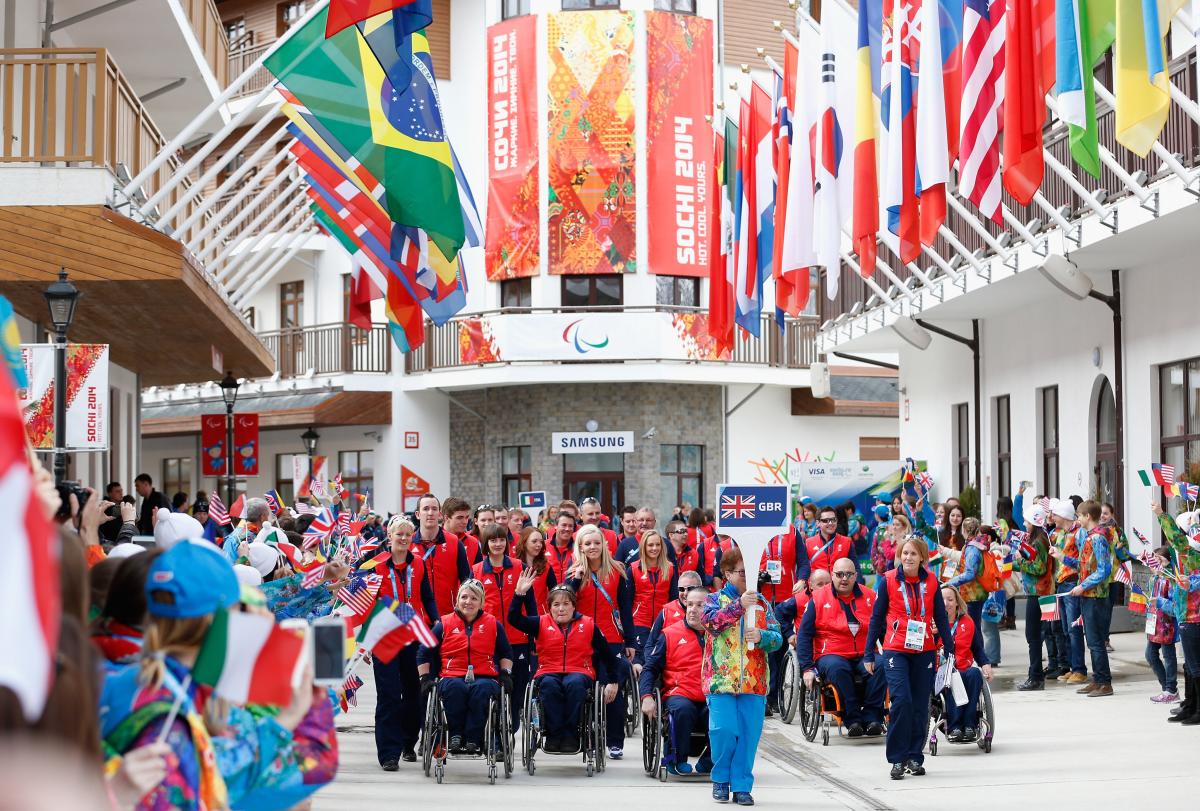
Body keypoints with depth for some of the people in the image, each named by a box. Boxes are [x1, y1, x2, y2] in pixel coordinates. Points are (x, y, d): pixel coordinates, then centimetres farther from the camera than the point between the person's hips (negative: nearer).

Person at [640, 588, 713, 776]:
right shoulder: (670, 635, 12)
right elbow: (650, 668, 10)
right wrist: (646, 696, -6)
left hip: (711, 699, 1)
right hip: (680, 695, -1)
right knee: (682, 709, -37)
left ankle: (708, 762, -7)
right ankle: (677, 760, -11)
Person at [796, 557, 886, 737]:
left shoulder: (869, 597, 10)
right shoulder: (818, 599, 4)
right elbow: (804, 635, 2)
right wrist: (807, 668, -7)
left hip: (864, 656, 2)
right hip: (832, 655, -2)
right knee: (837, 668, -36)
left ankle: (871, 717, -26)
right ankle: (852, 720, -31)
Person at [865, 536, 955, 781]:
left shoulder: (930, 581, 4)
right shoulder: (889, 580, -1)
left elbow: (941, 616, 10)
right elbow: (877, 616, 4)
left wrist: (949, 648, 5)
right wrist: (869, 654, 4)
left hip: (924, 651, 3)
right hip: (895, 650, -2)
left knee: (920, 705, 5)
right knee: (901, 700, -15)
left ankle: (915, 757, 16)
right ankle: (897, 759, -7)